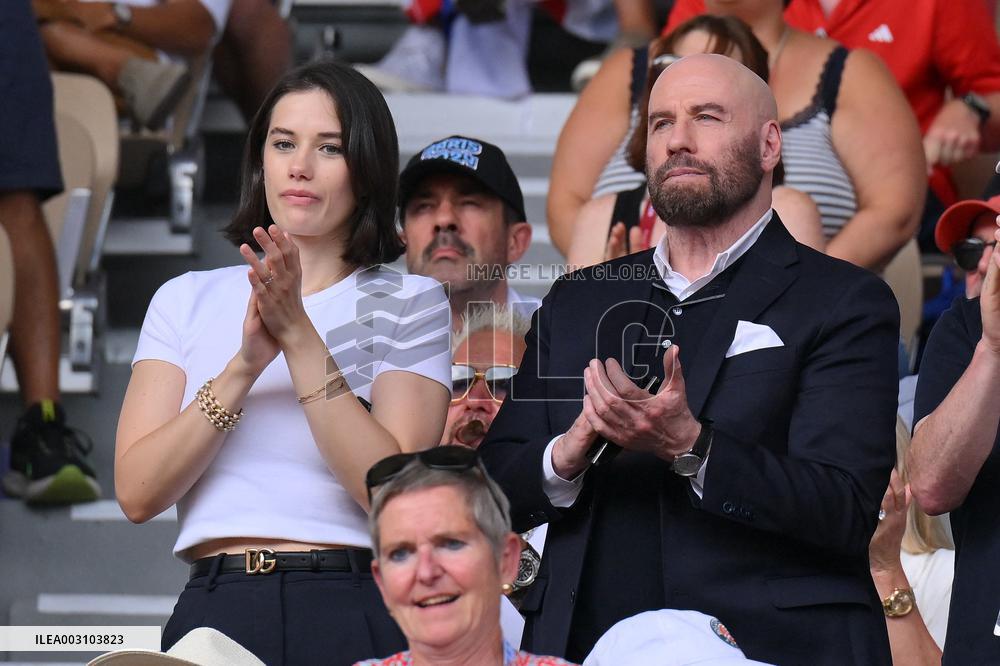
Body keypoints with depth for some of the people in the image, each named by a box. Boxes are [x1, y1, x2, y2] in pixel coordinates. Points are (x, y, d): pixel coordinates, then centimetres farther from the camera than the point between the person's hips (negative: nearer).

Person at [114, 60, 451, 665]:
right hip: (214, 611, 2)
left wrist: (299, 335, -13)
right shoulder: (188, 301, 12)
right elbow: (138, 494, 0)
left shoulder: (409, 304, 6)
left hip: (351, 614, -2)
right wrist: (246, 363, -11)